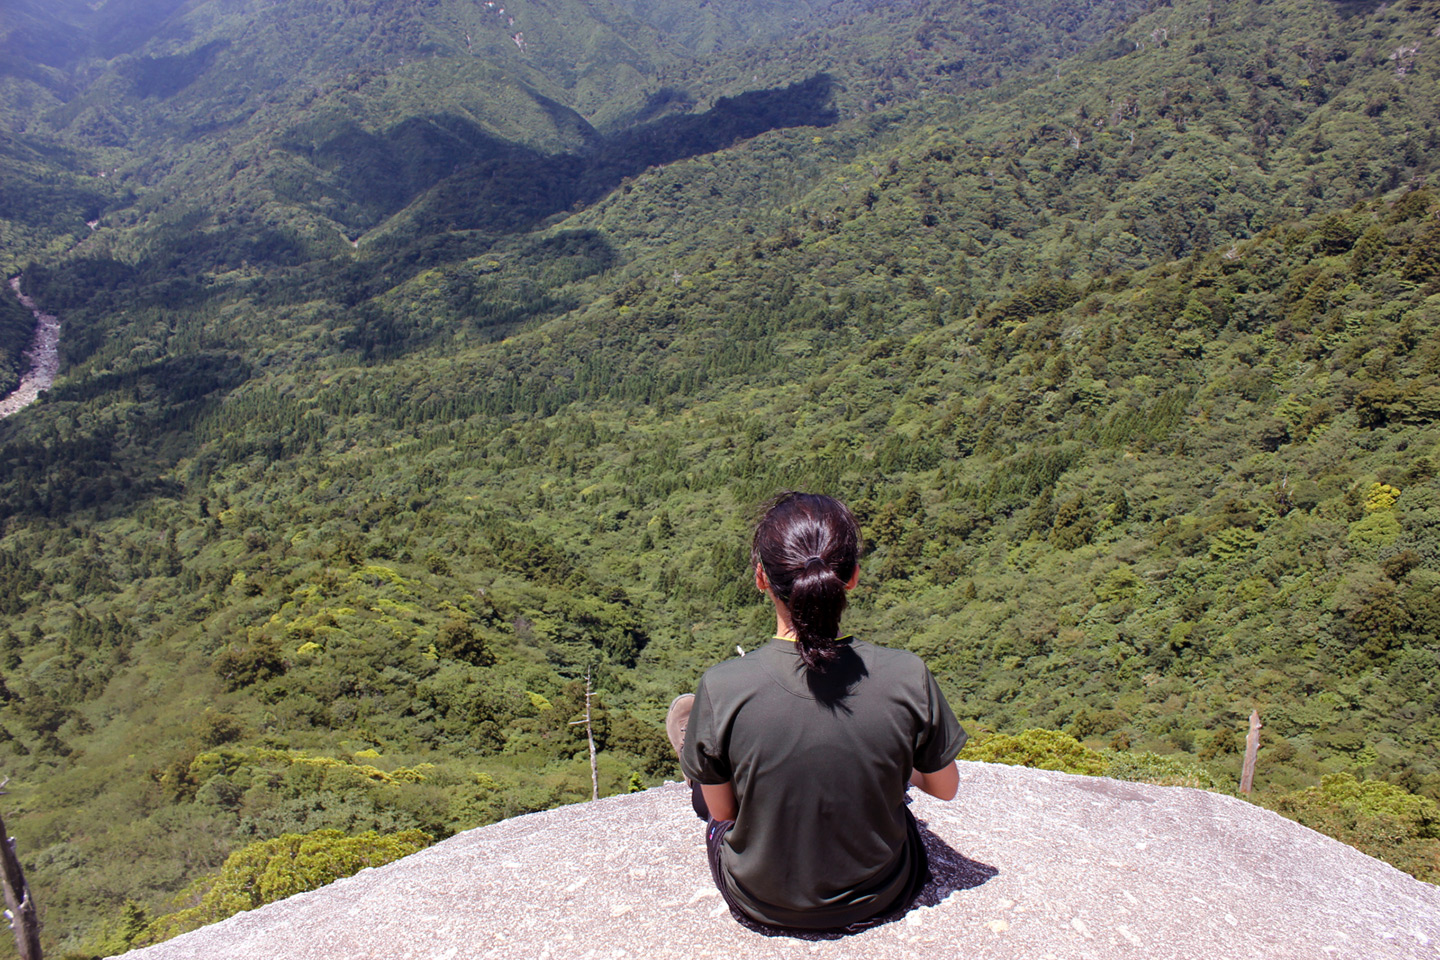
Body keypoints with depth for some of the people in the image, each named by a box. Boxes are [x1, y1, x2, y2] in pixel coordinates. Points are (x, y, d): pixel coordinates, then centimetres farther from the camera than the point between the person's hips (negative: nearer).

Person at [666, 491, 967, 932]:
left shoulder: (721, 689, -29)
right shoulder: (908, 678, -26)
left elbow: (722, 811, -11)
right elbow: (944, 788, -7)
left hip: (761, 903, -1)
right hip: (880, 898, 2)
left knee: (683, 712, 19)